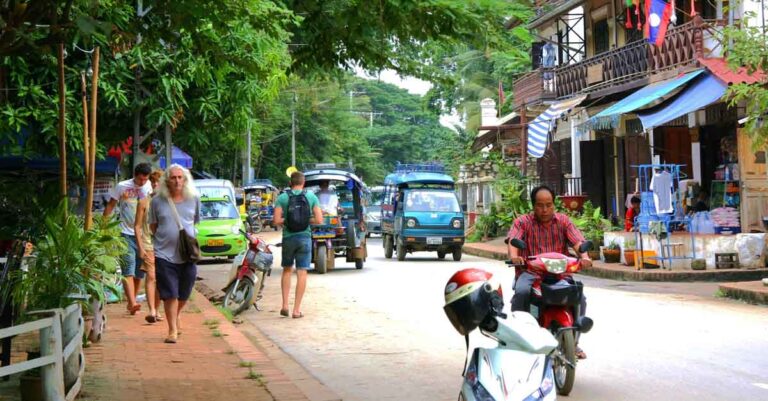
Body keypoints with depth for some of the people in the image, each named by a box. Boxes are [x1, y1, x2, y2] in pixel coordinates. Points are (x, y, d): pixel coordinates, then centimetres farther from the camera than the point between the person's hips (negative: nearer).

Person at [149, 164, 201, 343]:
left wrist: (190, 239, 7)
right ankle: (173, 330, 7)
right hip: (164, 254, -2)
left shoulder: (194, 199, 4)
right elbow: (153, 226, 11)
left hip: (187, 255, 2)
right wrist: (165, 239, 1)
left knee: (184, 293, 12)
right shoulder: (157, 201, -1)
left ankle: (177, 316, 41)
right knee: (170, 295, -3)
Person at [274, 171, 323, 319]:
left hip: (288, 238, 1)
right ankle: (297, 309, 3)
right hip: (304, 237, -1)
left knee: (287, 270, 17)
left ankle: (285, 305, 10)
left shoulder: (282, 198, -3)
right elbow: (319, 220, -5)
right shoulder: (311, 196, -1)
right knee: (302, 273, 3)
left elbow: (277, 220, -11)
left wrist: (287, 220, 9)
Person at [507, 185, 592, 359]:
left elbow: (577, 240, -4)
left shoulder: (563, 221, 12)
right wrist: (513, 256, -36)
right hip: (529, 271, -2)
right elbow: (512, 240, -12)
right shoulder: (523, 222, 6)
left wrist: (584, 256, -26)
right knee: (521, 292, -34)